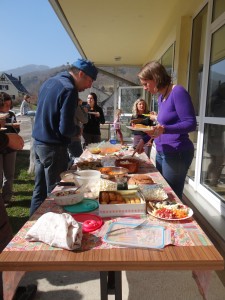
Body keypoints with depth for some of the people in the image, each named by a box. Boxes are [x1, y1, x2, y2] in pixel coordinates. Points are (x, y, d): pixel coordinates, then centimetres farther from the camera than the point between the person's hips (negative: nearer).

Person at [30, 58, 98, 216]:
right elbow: (66, 128, -22)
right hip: (54, 148, -9)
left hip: (38, 143, 9)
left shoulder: (50, 81, 10)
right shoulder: (69, 90, -18)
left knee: (40, 190, 18)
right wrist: (78, 129, -2)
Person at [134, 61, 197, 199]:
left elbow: (191, 124, -19)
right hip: (162, 152, 9)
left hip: (176, 153, -9)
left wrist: (164, 129, -33)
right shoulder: (161, 97, 10)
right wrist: (144, 140, 14)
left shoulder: (178, 92, -15)